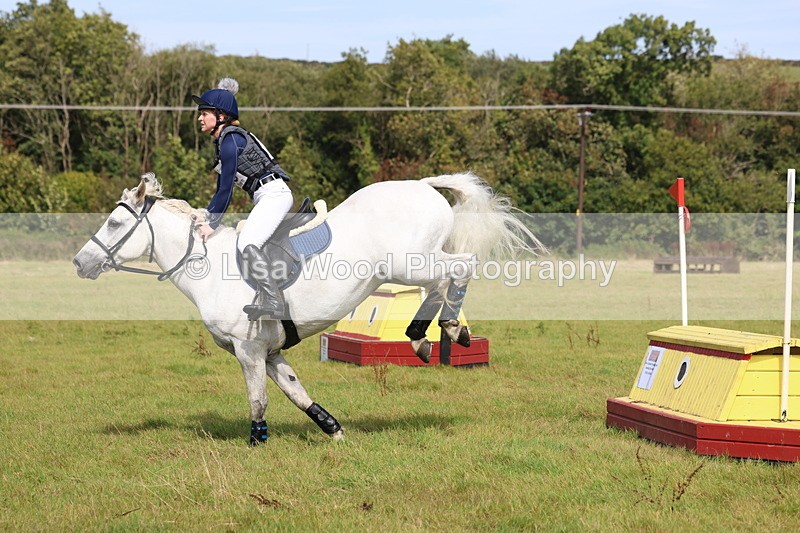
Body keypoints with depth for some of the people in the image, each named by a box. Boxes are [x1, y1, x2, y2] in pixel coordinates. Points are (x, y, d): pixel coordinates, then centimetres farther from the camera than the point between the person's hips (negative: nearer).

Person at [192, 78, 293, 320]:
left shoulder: (230, 139, -12)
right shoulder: (222, 142, 18)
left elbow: (227, 188, -14)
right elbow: (221, 190, 24)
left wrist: (212, 224, -10)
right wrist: (206, 218, 20)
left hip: (274, 194, -11)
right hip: (268, 199, 11)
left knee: (246, 243, -25)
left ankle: (273, 302, -34)